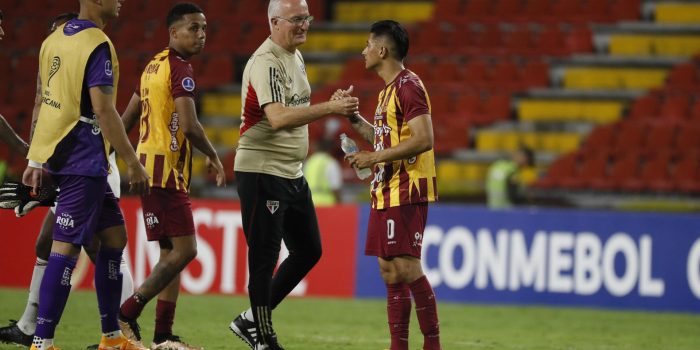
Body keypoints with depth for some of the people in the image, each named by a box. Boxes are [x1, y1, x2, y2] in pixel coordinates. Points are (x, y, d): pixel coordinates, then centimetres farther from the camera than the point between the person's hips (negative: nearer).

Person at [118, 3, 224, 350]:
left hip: (148, 166, 10)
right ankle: (126, 314, -10)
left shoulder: (155, 65, 16)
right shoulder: (180, 69, -13)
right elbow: (189, 126, -21)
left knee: (171, 252, 11)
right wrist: (213, 157, -6)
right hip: (166, 169, -10)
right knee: (184, 250, -10)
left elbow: (126, 120, 22)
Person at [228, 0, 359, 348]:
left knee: (308, 251, 14)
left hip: (292, 173, 10)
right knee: (264, 259, -4)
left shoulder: (295, 57, 13)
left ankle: (250, 320, 21)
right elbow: (277, 118, -31)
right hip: (261, 172, -10)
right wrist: (329, 107, -35)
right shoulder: (266, 62, -18)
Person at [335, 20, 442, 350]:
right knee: (390, 272, 8)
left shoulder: (408, 86, -13)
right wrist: (352, 116, 19)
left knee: (407, 268, -12)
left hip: (407, 192, -10)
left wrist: (374, 158, -19)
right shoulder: (388, 90, 18)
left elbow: (423, 140, -22)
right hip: (386, 192, 10)